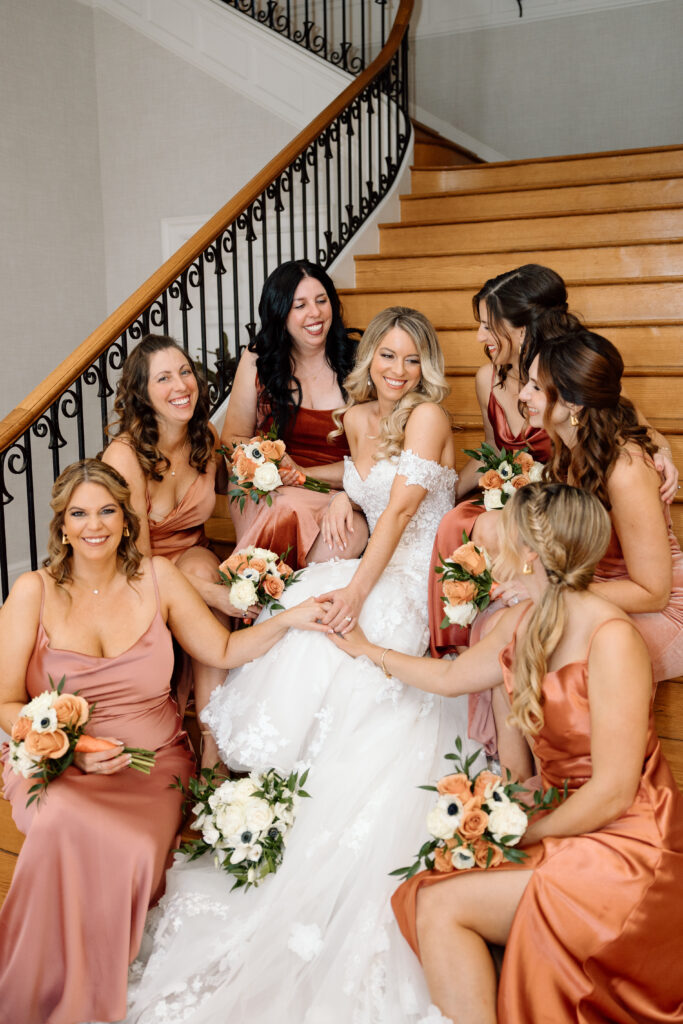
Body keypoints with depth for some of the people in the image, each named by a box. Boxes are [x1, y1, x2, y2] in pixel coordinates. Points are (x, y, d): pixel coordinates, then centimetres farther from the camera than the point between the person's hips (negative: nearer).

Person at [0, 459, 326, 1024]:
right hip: (57, 765, -1)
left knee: (135, 850, -29)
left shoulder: (156, 578, 3)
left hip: (153, 765, 1)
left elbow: (224, 650, 7)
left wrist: (288, 620, -9)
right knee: (64, 824, -34)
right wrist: (73, 748, -15)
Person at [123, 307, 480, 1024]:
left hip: (422, 586, -6)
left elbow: (400, 510, -17)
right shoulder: (356, 417, 13)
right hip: (374, 571, 6)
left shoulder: (428, 416, -7)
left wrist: (358, 590, -25)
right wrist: (345, 494, 8)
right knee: (303, 610, -19)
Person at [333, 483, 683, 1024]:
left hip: (623, 843, -7)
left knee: (442, 904, -16)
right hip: (556, 826, 7)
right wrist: (365, 647, 28)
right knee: (421, 893, -10)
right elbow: (449, 676, 20)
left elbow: (612, 793, -20)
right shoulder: (522, 622, 3)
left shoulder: (610, 638, -20)